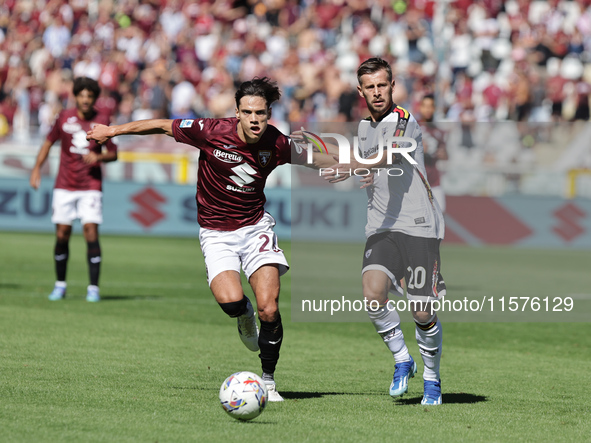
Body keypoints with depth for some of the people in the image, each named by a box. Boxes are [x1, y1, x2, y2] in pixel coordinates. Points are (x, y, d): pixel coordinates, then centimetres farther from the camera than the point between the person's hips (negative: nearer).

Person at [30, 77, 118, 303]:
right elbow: (49, 142, 14)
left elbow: (113, 154, 4)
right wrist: (37, 168, 6)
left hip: (91, 186, -2)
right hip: (64, 186, 2)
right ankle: (60, 284, 17)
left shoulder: (102, 121, -2)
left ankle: (93, 288, -7)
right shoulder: (65, 118, 2)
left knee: (91, 231, -13)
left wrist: (99, 156, -17)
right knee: (62, 234, 0)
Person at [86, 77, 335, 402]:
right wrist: (111, 131, 0)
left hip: (255, 227, 2)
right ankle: (245, 316, 14)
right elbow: (163, 126, -6)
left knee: (269, 308, -13)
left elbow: (308, 157, 13)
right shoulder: (212, 132, -18)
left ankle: (268, 380, 7)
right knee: (230, 300, -26)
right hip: (216, 233, -2)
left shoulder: (276, 144, -9)